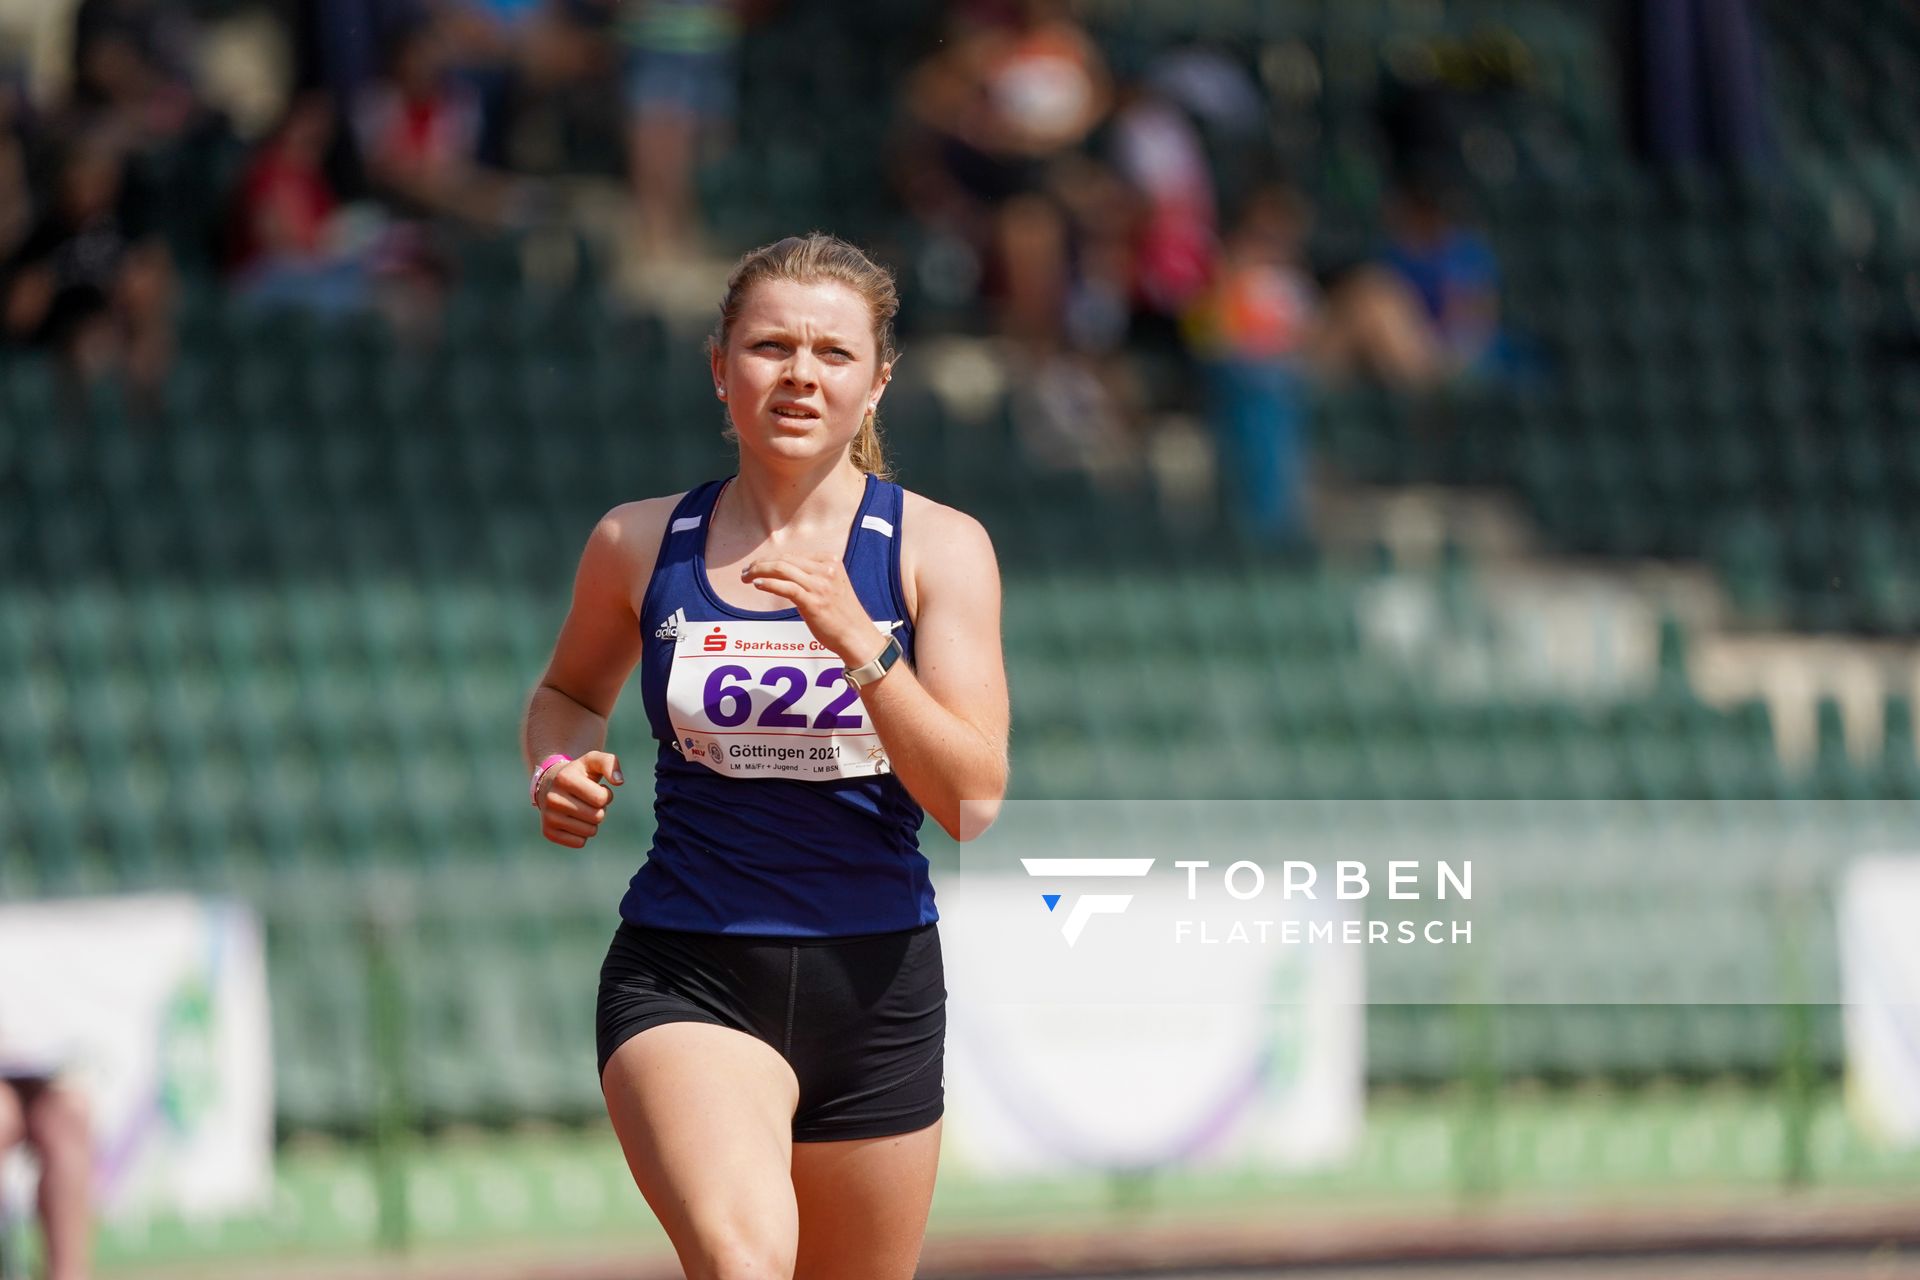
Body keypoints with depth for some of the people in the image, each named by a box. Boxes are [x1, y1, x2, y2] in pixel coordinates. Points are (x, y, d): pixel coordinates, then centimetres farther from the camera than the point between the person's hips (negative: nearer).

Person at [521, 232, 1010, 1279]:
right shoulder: (640, 543, 2)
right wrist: (562, 770, 0)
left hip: (876, 983, 2)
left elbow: (974, 801, -10)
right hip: (684, 979, -1)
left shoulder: (937, 546, -2)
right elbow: (571, 691, 23)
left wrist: (856, 644, -22)